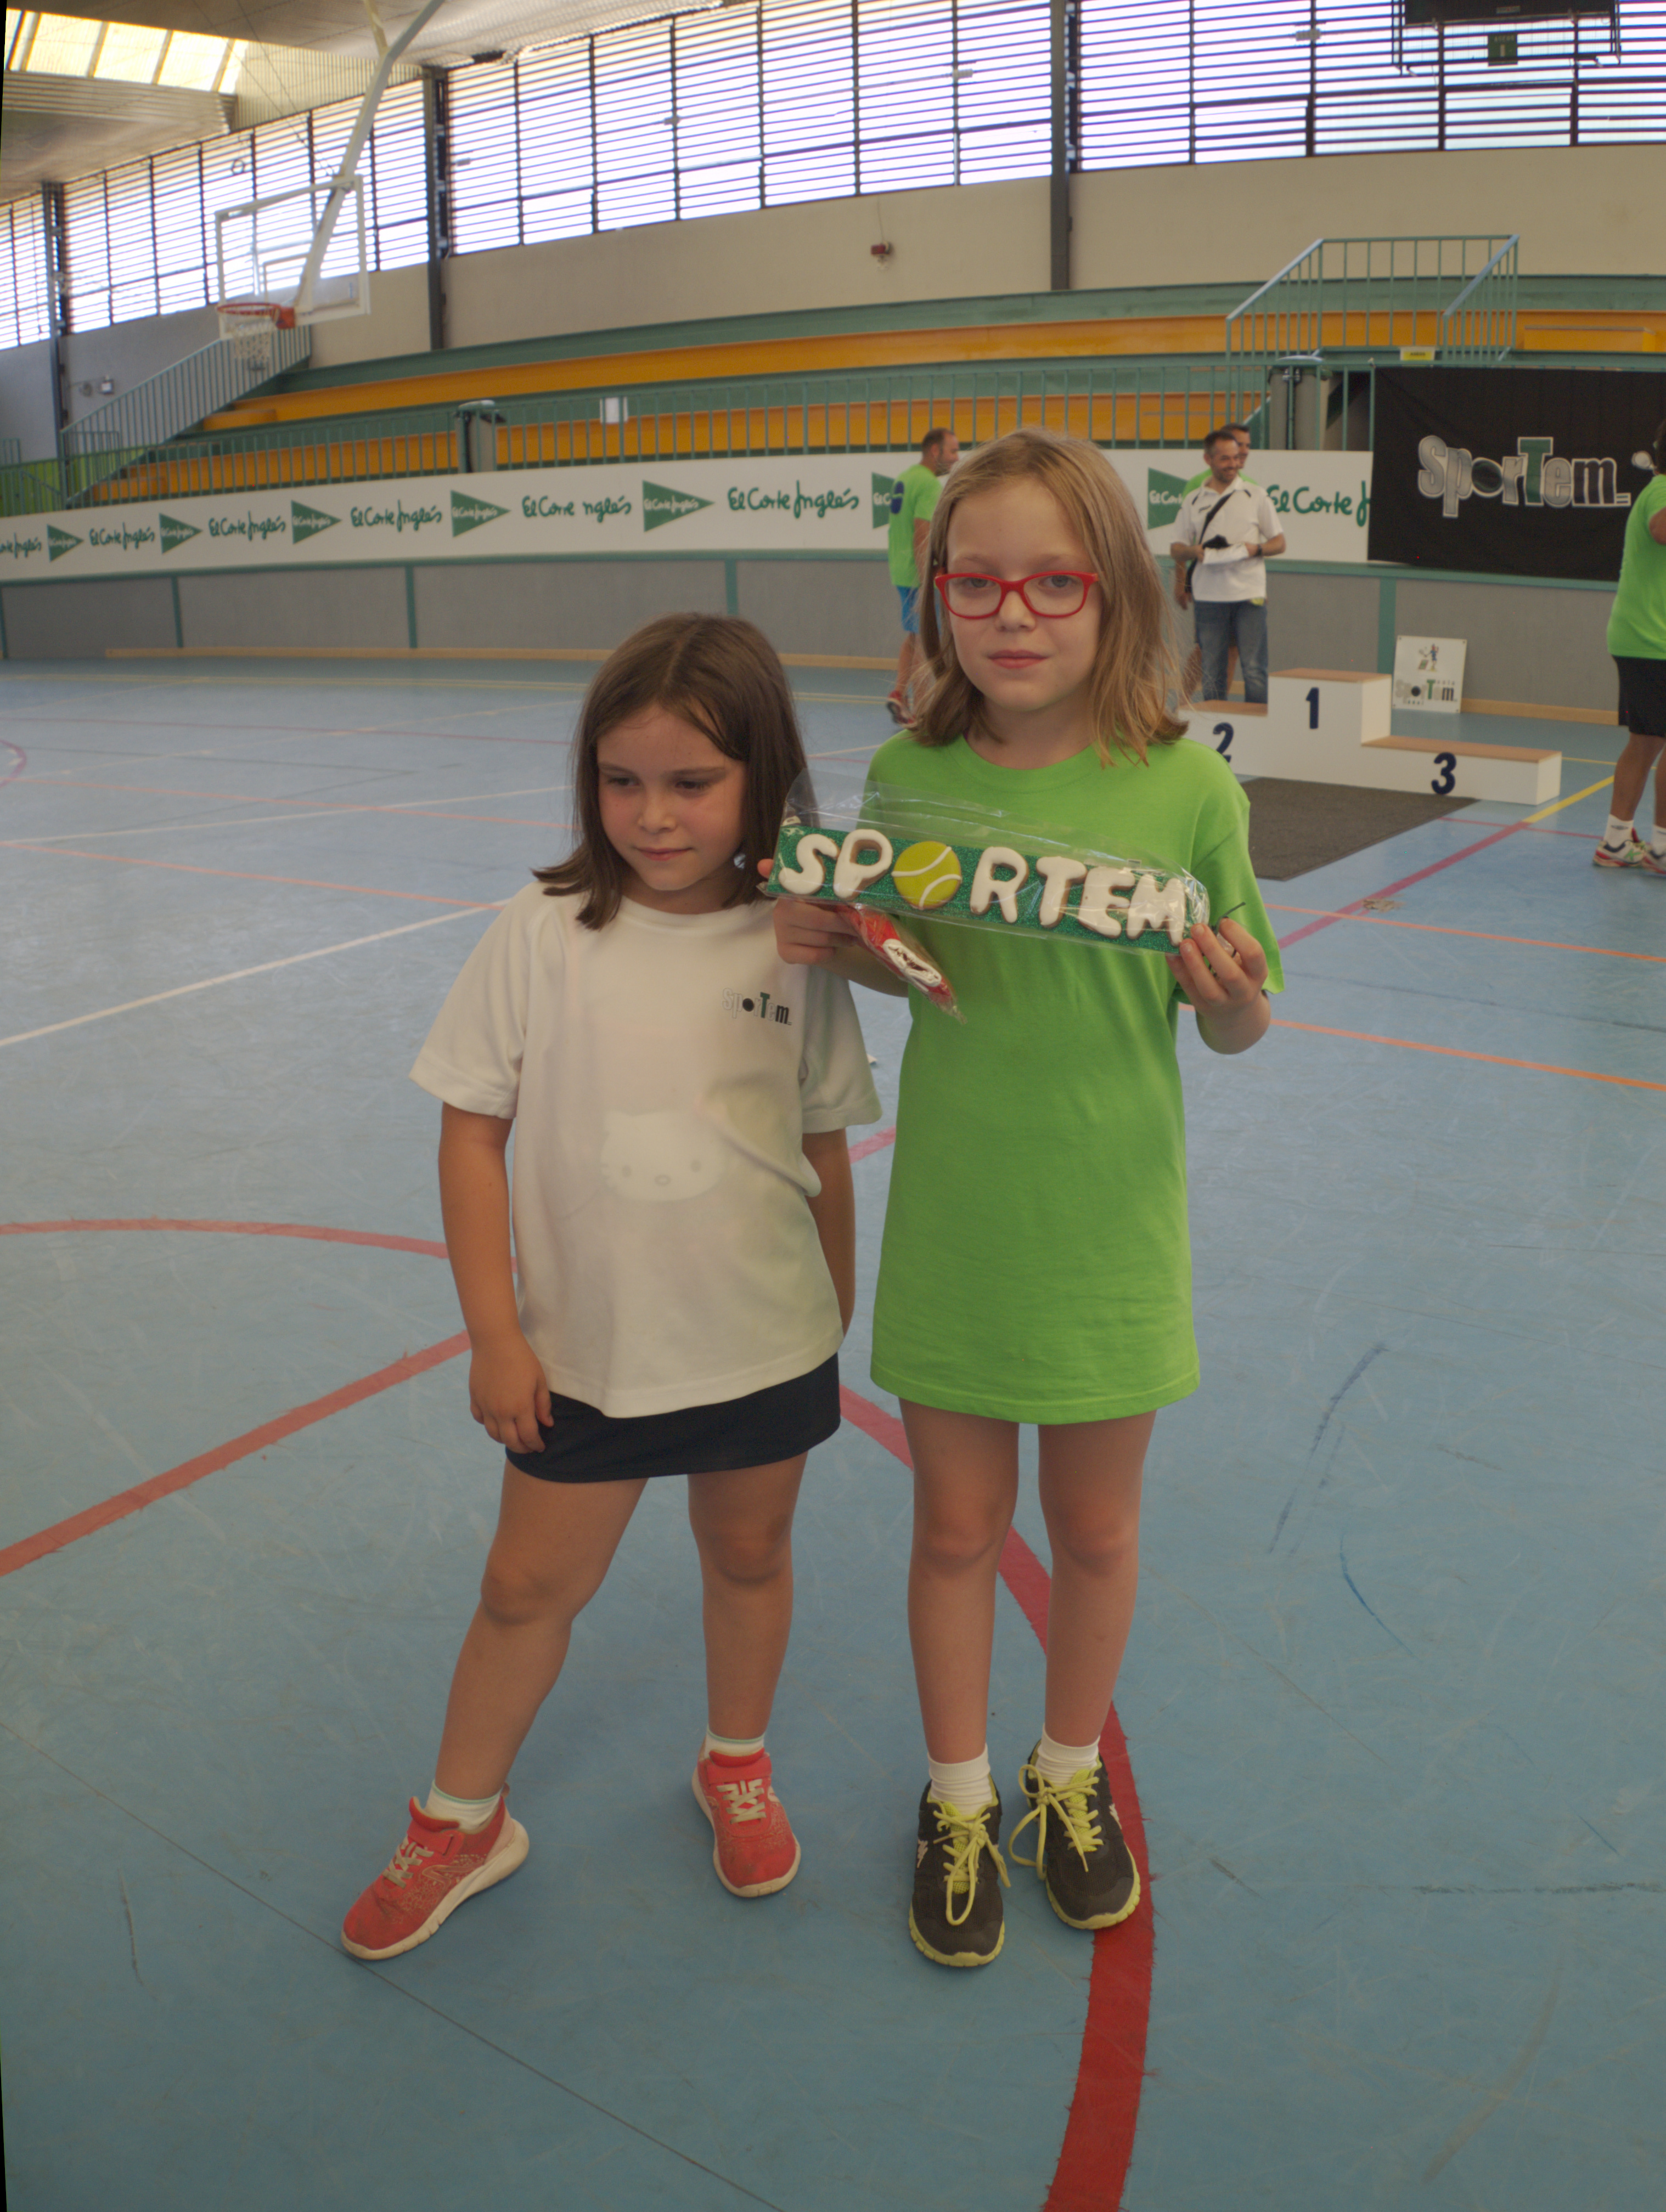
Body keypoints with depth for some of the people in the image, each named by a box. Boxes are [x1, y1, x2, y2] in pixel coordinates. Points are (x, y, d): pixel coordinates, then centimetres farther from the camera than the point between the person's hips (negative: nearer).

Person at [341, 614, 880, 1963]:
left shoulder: (796, 947, -9)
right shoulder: (546, 935, -13)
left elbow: (826, 1148, 1)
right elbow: (473, 1134, -8)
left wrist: (835, 1312, 9)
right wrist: (494, 1333, -8)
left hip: (766, 1344, 1)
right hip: (584, 1348, -1)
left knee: (750, 1556, 20)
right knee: (530, 1588, 13)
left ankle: (737, 1766, 48)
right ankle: (461, 1822, 37)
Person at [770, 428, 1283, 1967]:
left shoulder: (1185, 788, -13)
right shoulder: (908, 777, -7)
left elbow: (1233, 1026, -4)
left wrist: (1234, 996, -26)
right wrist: (829, 945, -12)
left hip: (1110, 1228, -1)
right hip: (954, 1225, 1)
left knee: (1095, 1530, 18)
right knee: (956, 1528, 15)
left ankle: (1072, 1773, 45)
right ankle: (960, 1799, 39)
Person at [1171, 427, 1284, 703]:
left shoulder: (1255, 496, 9)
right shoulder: (1193, 501, 11)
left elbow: (1279, 542, 10)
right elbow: (1175, 550, 13)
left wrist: (1255, 549, -11)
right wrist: (1193, 551, -9)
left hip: (1249, 596, -1)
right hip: (1208, 595, 1)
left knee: (1254, 670, -5)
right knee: (1211, 670, 4)